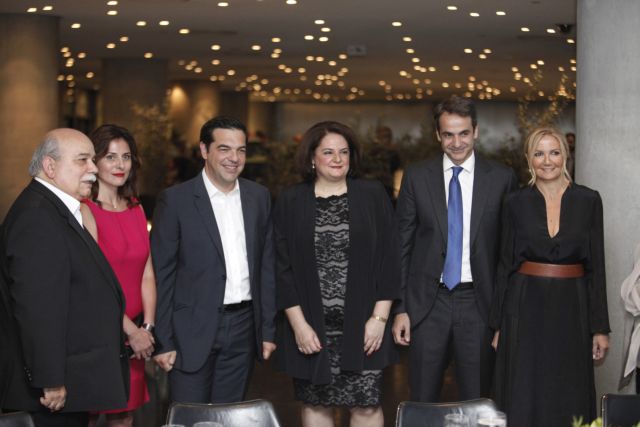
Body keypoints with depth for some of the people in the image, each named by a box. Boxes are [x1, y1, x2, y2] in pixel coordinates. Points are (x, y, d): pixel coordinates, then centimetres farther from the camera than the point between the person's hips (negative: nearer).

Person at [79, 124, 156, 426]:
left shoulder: (136, 209, 11)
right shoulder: (85, 210, -10)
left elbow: (146, 274, 8)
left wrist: (148, 327, -4)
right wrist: (132, 332, -14)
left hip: (135, 332, 6)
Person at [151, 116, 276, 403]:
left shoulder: (259, 197, 8)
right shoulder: (175, 200, -5)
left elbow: (266, 266, 12)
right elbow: (161, 274, -5)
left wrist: (268, 330, 8)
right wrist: (163, 342, -8)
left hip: (243, 326, 4)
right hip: (193, 329, -4)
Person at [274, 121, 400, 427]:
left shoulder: (373, 196, 4)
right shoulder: (290, 202, 4)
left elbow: (388, 260, 2)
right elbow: (282, 267, 1)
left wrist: (379, 317, -5)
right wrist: (299, 324, -7)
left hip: (362, 326, 0)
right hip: (310, 327, 1)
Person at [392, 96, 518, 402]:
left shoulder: (502, 178, 1)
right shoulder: (417, 178, 3)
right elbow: (402, 246, 4)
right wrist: (400, 308, -1)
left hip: (479, 304, 0)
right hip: (428, 304, 0)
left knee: (476, 403, 8)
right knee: (422, 404, 5)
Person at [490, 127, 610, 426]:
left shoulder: (588, 201, 2)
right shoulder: (516, 203, 2)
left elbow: (596, 267, 2)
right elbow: (505, 266, 5)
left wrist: (600, 328, -1)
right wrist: (498, 325, 3)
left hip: (571, 311, 0)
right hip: (525, 310, 0)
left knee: (569, 402, 5)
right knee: (522, 401, 2)